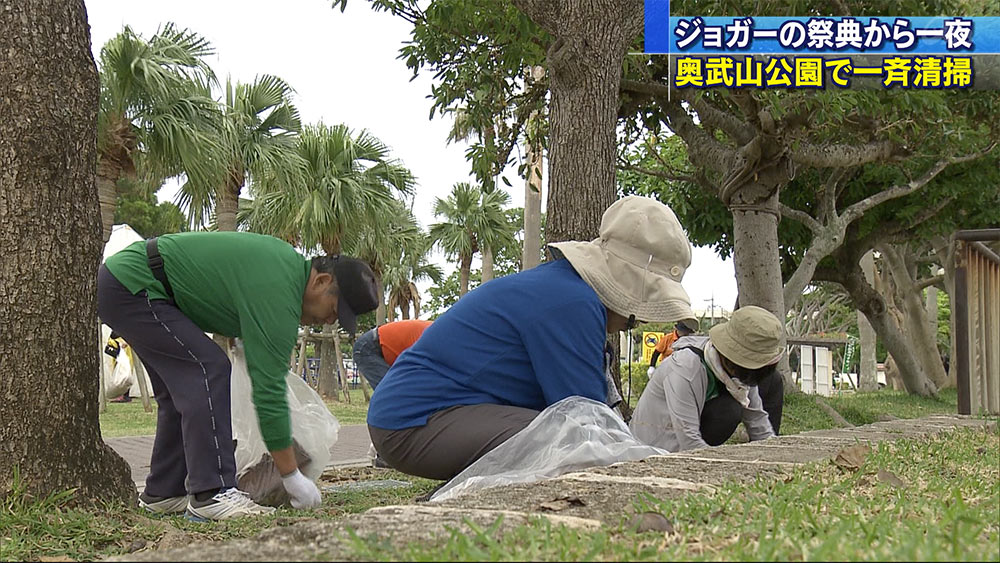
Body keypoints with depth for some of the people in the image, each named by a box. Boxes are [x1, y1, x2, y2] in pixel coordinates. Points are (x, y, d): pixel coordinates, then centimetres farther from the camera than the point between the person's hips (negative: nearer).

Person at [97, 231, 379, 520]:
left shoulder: (289, 260, 8)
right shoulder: (277, 294, -22)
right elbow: (268, 389, -23)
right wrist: (292, 477, -17)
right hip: (131, 287, -11)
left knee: (185, 384, 11)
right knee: (208, 369, -18)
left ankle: (163, 492, 15)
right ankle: (212, 494, -19)